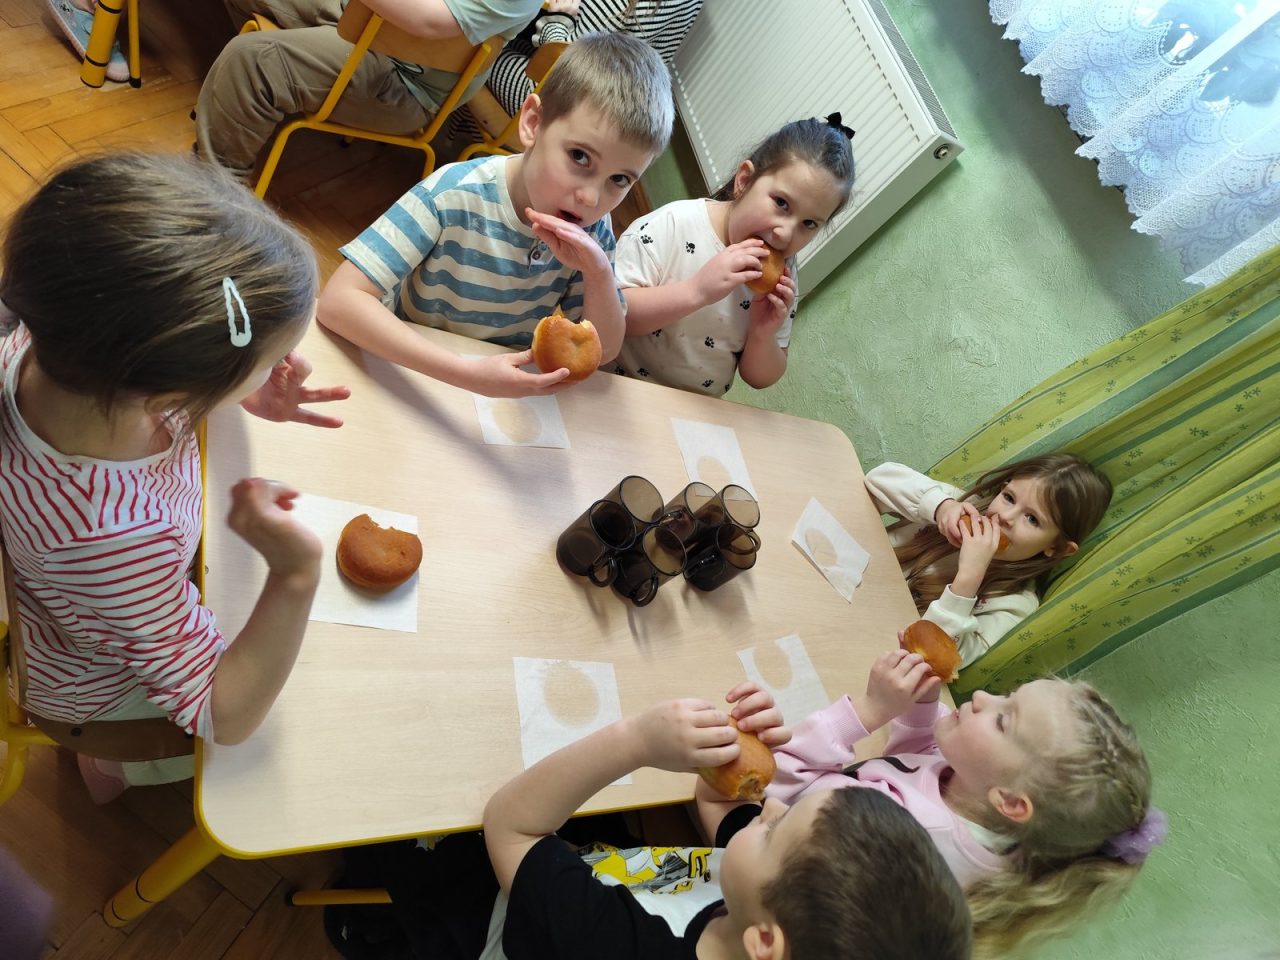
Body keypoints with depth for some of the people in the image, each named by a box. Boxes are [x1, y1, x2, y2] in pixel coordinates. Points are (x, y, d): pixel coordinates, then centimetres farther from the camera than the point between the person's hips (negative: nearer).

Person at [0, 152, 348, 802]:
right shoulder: (113, 539, -47)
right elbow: (225, 718, -32)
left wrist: (241, 391, -23)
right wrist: (295, 579, -47)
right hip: (97, 692, -5)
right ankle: (114, 760, 40)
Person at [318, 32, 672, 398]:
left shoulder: (593, 228, -10)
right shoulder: (454, 195, -24)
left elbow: (604, 350, -4)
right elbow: (339, 300, -29)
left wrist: (599, 273, -23)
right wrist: (468, 373, -39)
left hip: (508, 398, 3)